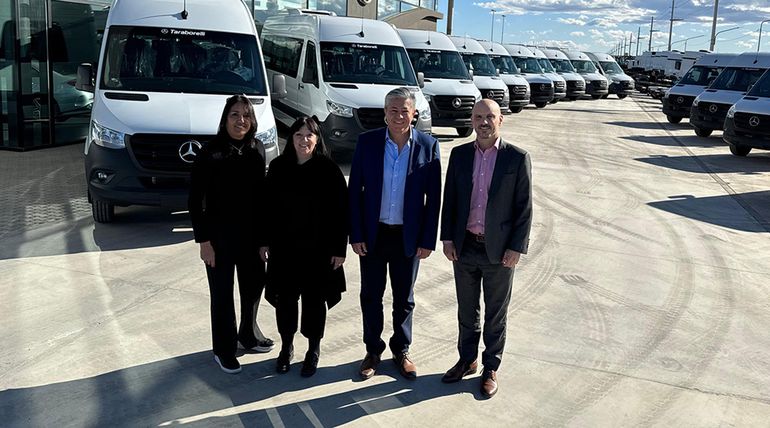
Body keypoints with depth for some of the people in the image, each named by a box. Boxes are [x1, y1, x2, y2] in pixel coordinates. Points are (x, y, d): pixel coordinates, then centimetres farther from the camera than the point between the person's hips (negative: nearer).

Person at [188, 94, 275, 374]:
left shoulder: (255, 153, 1)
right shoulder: (210, 153, -11)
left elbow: (261, 197, 3)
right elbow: (195, 200, -10)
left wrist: (263, 237, 1)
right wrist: (203, 239, -13)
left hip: (251, 235, 4)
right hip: (219, 236, -4)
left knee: (254, 286, 15)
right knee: (222, 294, 6)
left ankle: (248, 336, 38)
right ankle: (223, 350, 23)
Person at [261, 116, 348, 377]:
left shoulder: (329, 170, -8)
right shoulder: (278, 167, 0)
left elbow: (341, 211, -6)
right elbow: (268, 206, 6)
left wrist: (339, 248, -7)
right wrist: (265, 241, 6)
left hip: (318, 249, -2)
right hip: (284, 247, 2)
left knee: (315, 300, 8)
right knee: (284, 298, 10)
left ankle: (314, 350, 26)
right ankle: (286, 347, 30)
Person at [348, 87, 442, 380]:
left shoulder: (428, 146, -6)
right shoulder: (367, 142, -5)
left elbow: (433, 197, -3)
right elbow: (355, 190, -3)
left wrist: (428, 240, -5)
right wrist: (356, 234, -6)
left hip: (408, 236, 0)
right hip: (373, 234, 1)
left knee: (404, 298, 14)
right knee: (371, 296, 13)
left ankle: (401, 350, 33)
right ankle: (373, 350, 30)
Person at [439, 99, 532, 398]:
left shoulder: (517, 158, -7)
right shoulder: (459, 154, 2)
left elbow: (524, 207, -6)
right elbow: (449, 199, 6)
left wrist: (516, 247, -9)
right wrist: (447, 238, 1)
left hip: (499, 251, -3)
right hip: (464, 248, 3)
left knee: (496, 315, 12)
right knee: (467, 312, 17)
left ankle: (491, 368, 28)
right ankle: (467, 361, 35)